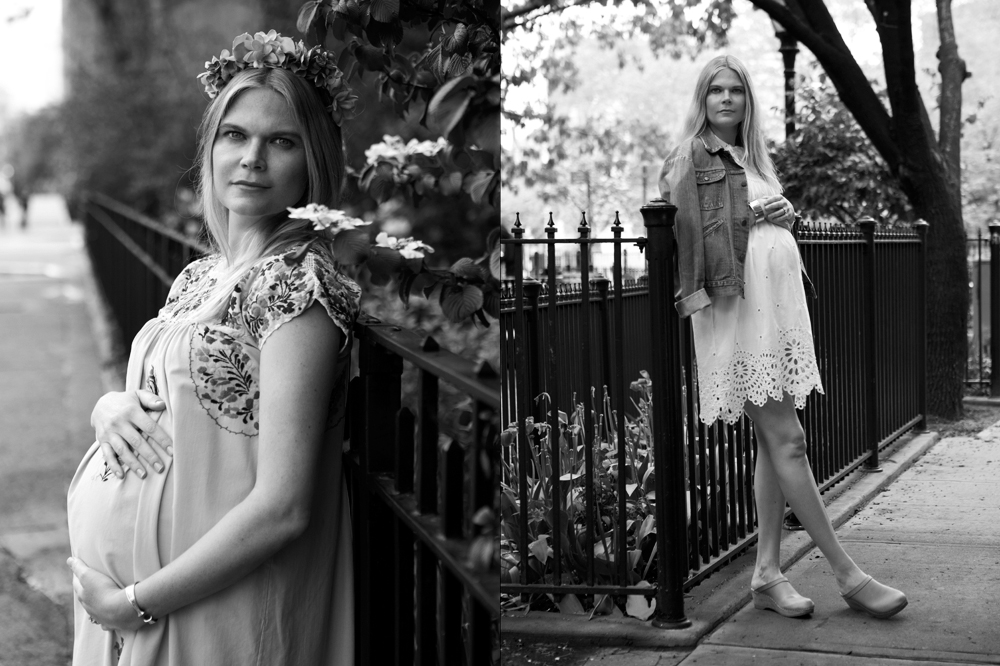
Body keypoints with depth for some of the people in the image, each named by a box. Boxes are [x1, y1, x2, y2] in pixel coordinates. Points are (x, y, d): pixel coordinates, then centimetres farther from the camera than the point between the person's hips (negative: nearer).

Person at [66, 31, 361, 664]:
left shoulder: (298, 281, -18)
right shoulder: (200, 277, 7)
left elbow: (282, 507, -23)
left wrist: (137, 601, -18)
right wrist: (110, 408, -5)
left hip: (213, 611, -7)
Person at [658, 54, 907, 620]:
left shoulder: (754, 159, 21)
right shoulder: (692, 159, -2)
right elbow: (684, 231, -11)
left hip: (779, 307, 9)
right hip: (739, 309, -9)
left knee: (775, 445, 7)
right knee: (787, 442, -8)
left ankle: (768, 574, 12)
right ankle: (849, 575, -6)